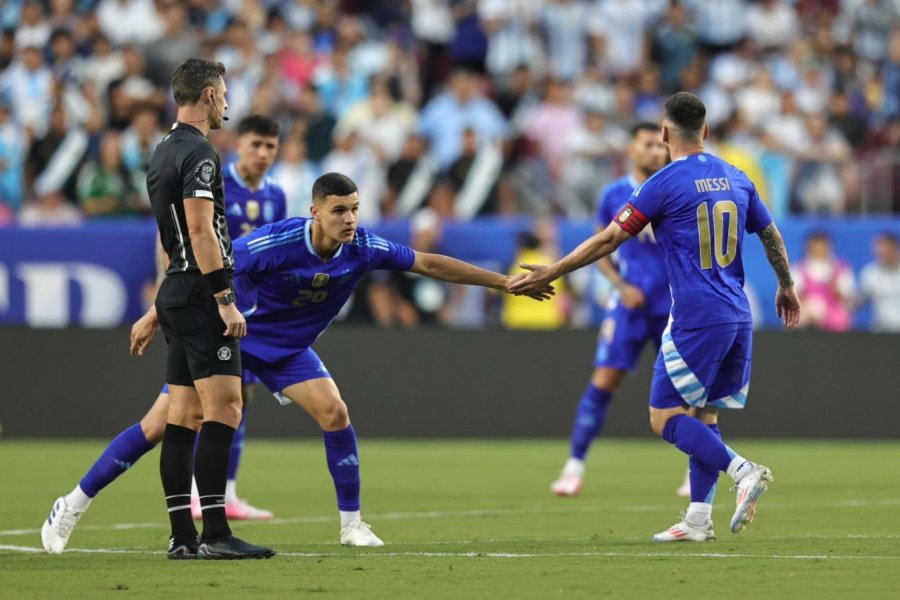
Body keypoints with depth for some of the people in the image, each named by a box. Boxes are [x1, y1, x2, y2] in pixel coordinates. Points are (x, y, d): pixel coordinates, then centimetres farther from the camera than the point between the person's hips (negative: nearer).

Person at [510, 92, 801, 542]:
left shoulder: (666, 183, -7)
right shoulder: (736, 179, 11)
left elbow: (610, 239, -6)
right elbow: (771, 235, 22)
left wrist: (552, 272, 2)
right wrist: (786, 288, 38)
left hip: (696, 320, -7)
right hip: (738, 318, 7)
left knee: (664, 417, -4)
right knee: (705, 414, 12)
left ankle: (743, 471, -20)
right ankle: (699, 518, 7)